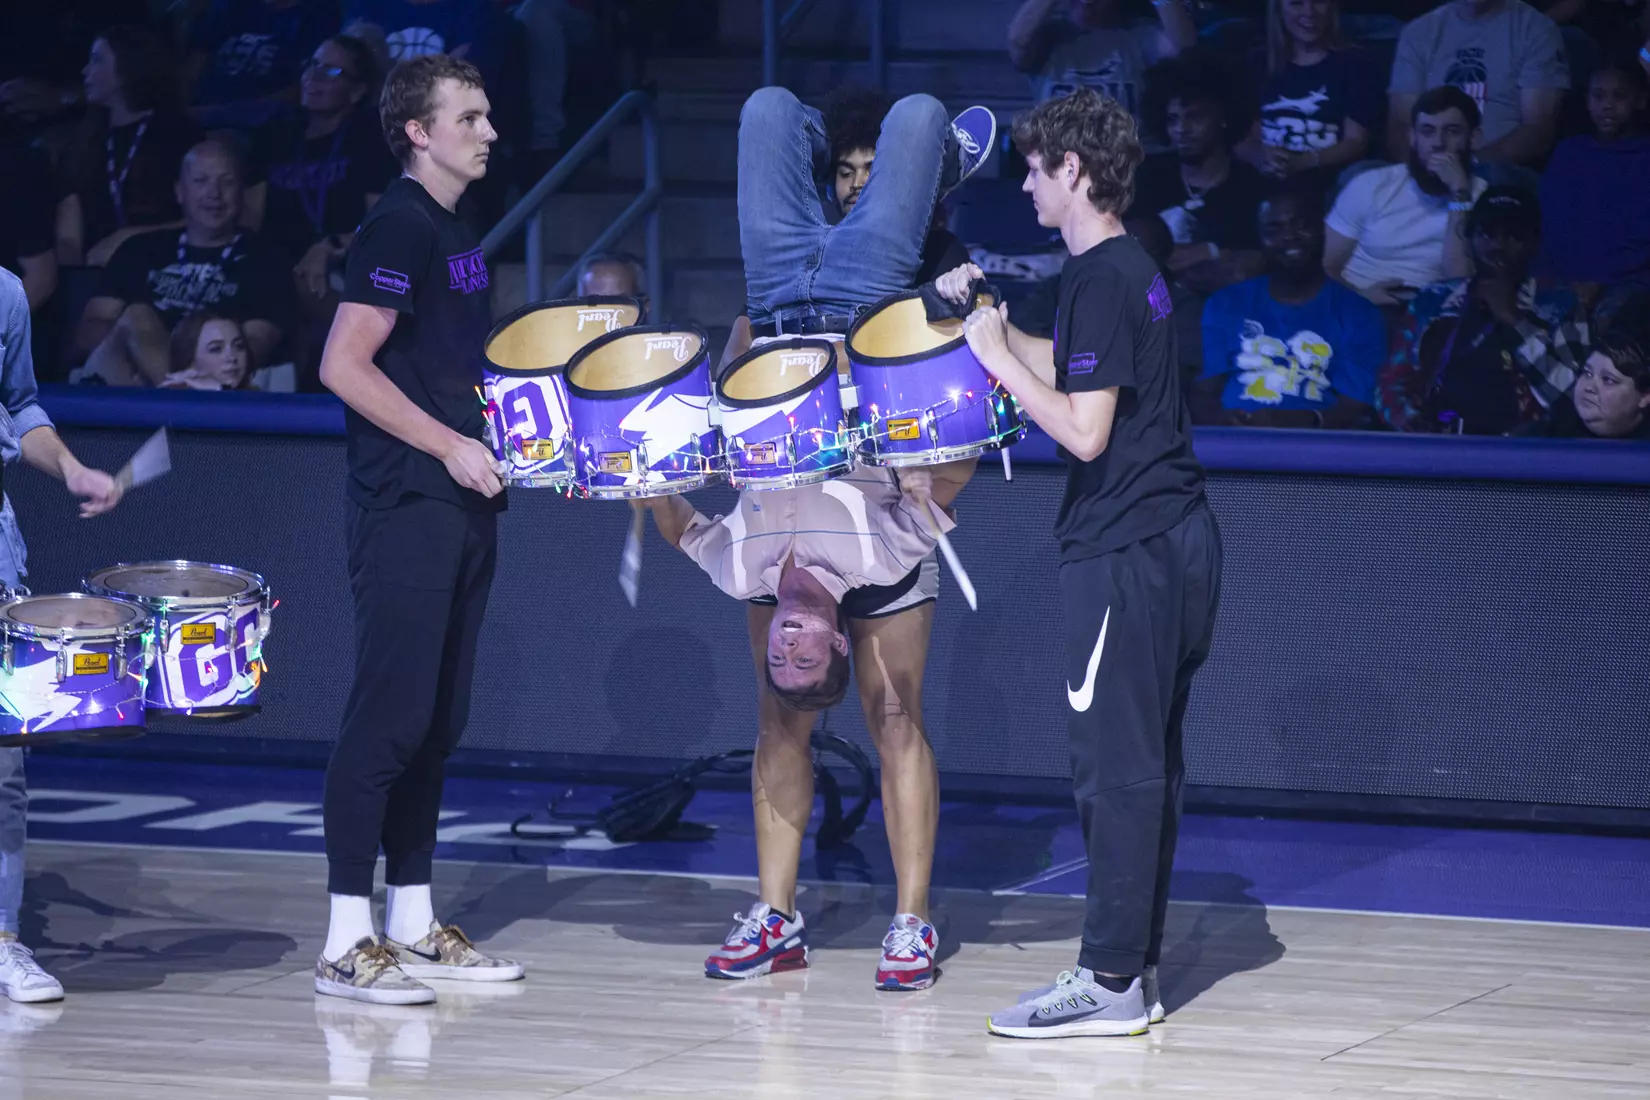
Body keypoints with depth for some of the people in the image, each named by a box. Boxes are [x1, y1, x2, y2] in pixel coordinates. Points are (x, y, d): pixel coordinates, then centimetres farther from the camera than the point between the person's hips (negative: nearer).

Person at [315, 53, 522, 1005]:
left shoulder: (460, 239, 17)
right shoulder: (399, 229, -10)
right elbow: (345, 365, -17)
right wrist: (450, 445, -17)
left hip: (465, 504, 9)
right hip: (405, 506, -9)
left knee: (440, 717, 11)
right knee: (390, 713, -11)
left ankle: (414, 924, 17)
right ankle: (347, 942, -10)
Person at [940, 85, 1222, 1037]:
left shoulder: (1102, 281, -15)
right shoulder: (1134, 269, 15)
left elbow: (1084, 429, -20)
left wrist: (997, 357, -12)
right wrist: (992, 322, 21)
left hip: (1128, 552, -10)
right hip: (1178, 539, 10)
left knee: (1115, 765, -6)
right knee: (1147, 761, 12)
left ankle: (1111, 982, -4)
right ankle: (1138, 967, 17)